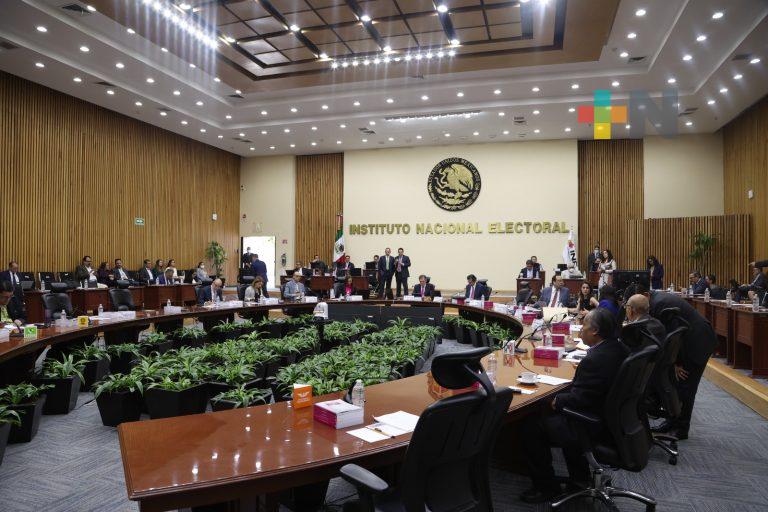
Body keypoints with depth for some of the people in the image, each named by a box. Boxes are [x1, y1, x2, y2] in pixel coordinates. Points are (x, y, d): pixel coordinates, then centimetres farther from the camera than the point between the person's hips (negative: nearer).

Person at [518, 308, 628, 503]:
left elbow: (579, 399, -25)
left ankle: (546, 487, 14)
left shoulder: (594, 359, -30)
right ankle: (580, 476, 36)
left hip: (593, 427, -10)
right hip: (610, 415, 10)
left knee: (529, 426, -2)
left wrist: (557, 401, -7)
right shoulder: (618, 348, -1)